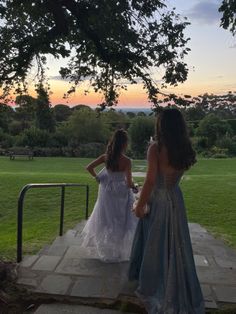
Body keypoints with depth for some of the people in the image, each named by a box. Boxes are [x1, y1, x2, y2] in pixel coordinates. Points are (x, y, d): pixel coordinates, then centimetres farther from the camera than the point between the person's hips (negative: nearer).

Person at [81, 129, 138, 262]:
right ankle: (118, 251, 24)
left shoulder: (106, 157, -8)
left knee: (105, 220, 21)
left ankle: (105, 248, 37)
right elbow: (129, 183, -20)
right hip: (120, 194, -5)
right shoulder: (126, 161, -21)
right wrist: (133, 185, 2)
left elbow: (89, 168, -5)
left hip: (106, 193, 5)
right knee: (120, 221, 13)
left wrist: (97, 177, 9)